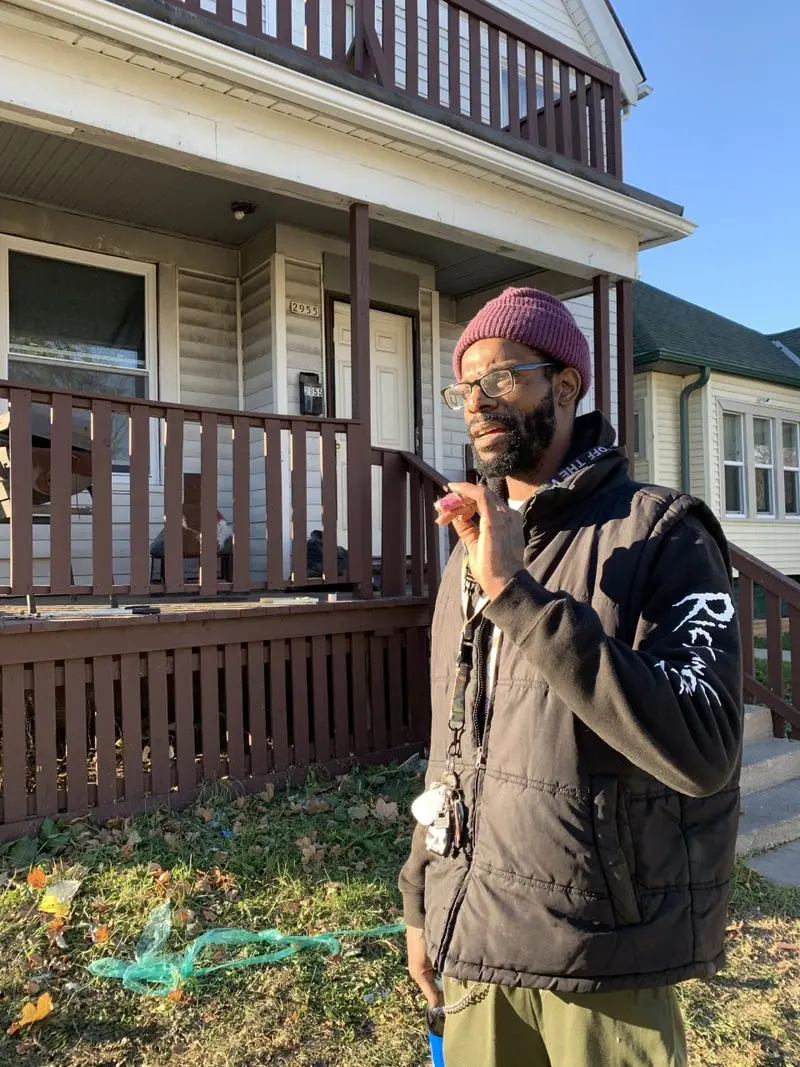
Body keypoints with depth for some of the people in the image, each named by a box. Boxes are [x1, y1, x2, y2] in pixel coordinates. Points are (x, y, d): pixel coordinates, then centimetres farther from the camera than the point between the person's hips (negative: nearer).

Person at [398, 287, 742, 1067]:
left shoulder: (661, 532, -12)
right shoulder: (466, 555, 7)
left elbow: (703, 751, -25)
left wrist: (518, 593, -28)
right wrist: (419, 900, 14)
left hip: (603, 955, -5)